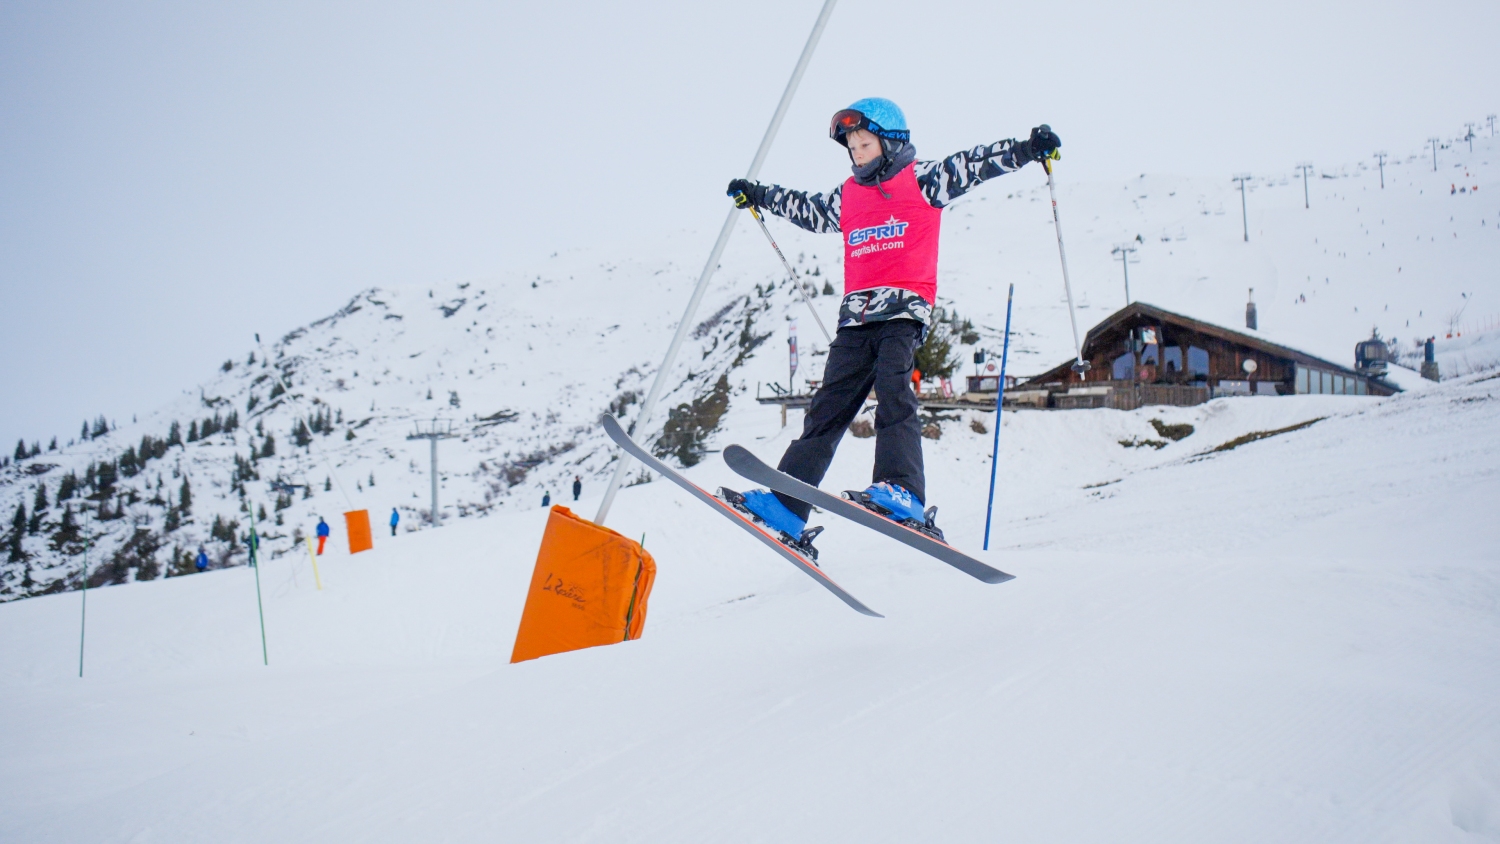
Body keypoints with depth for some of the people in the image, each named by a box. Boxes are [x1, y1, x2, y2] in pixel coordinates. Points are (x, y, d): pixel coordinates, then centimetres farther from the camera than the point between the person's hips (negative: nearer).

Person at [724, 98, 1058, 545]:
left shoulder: (922, 181, 7)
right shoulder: (847, 196, 23)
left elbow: (974, 164, -2)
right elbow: (806, 209, 39)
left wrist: (1026, 149, -15)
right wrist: (759, 194, 47)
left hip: (904, 310, -5)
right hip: (856, 315, 5)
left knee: (893, 390, -27)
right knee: (827, 409, 2)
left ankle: (903, 495, -37)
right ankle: (785, 507, 1)